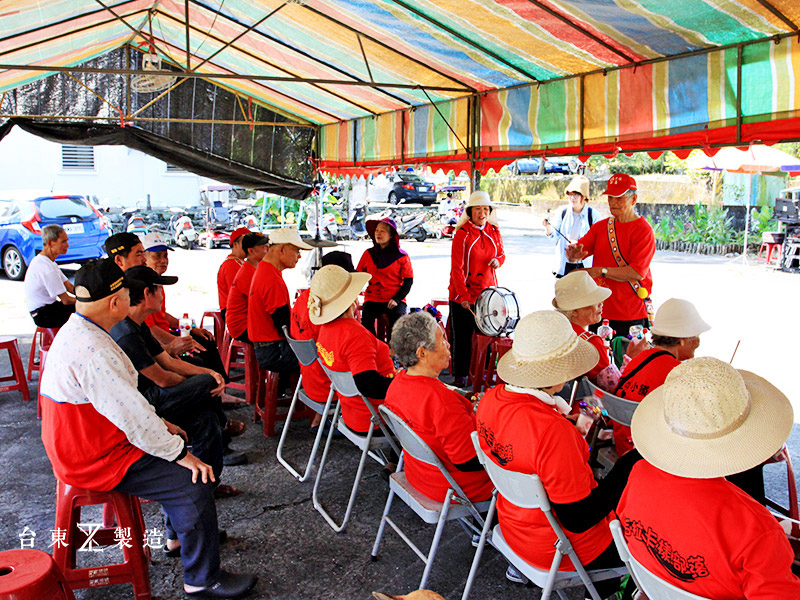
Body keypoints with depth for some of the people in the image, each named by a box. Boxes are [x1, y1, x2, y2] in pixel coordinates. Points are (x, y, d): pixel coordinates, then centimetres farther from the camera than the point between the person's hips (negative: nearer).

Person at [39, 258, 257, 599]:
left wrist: (158, 424, 14)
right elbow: (130, 414, -27)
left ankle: (181, 533, 34)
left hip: (81, 443, 11)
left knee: (177, 449, 20)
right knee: (194, 482, -12)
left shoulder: (75, 333, 6)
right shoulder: (92, 352, -29)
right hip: (95, 462, -11)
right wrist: (178, 452, -17)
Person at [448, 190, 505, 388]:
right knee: (462, 335, 4)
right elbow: (456, 267, -12)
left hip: (488, 291, 5)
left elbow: (501, 252, 20)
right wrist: (463, 295, -17)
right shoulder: (462, 233, -11)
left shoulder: (493, 231, 5)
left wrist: (498, 260, -6)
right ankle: (460, 375, 16)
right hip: (463, 293, -4)